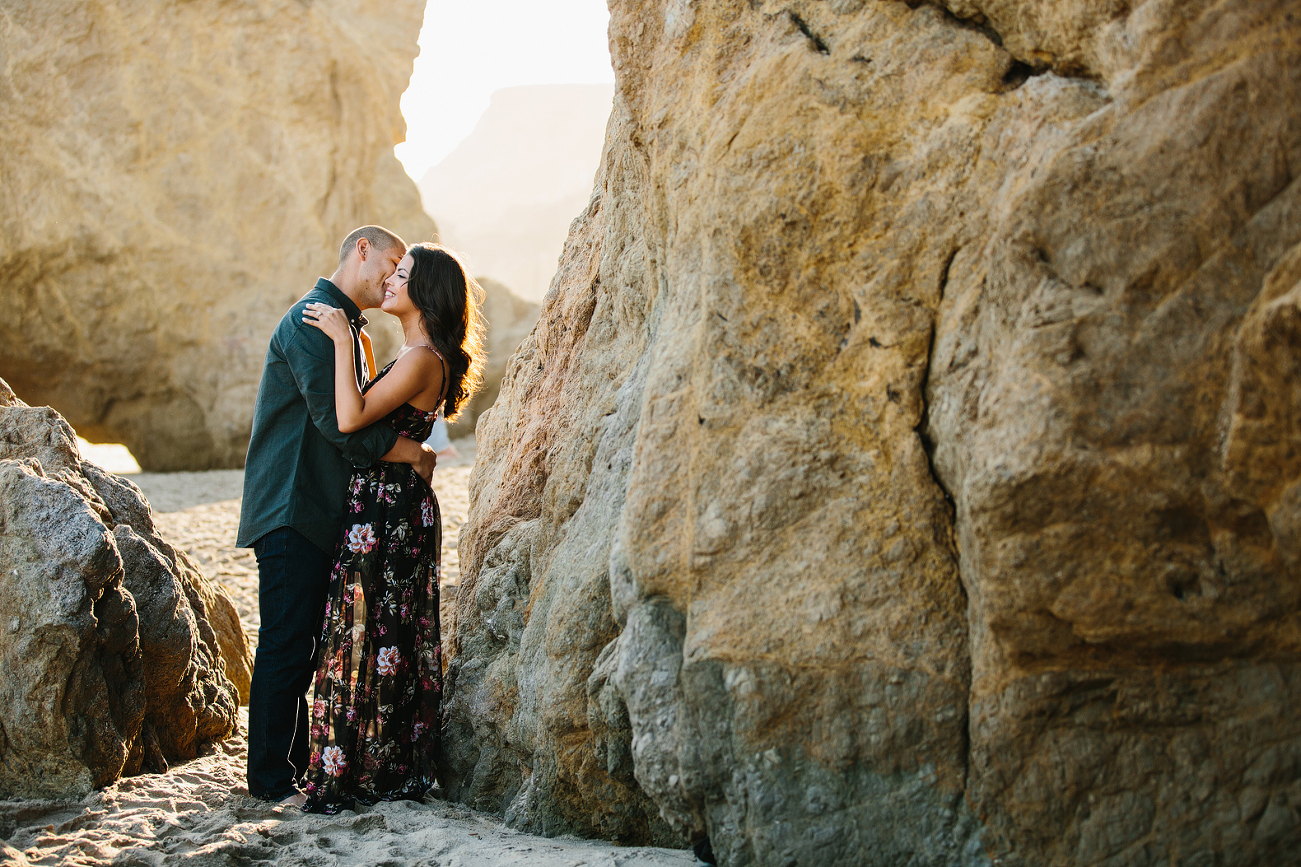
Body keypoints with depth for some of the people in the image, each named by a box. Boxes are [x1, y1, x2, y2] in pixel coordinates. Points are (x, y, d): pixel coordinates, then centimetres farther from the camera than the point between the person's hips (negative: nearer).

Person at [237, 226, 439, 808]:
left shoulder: (348, 326, 21)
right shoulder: (312, 320, -13)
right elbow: (338, 423, -22)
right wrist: (412, 452, -12)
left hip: (320, 512, 10)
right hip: (292, 511, -10)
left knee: (306, 645, 13)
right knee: (287, 645, -6)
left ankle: (297, 764, 19)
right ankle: (273, 779, 1)